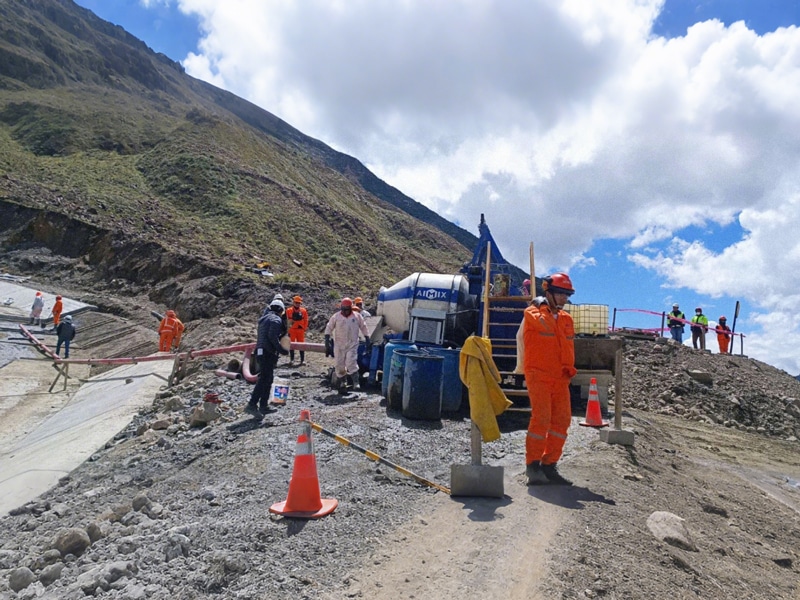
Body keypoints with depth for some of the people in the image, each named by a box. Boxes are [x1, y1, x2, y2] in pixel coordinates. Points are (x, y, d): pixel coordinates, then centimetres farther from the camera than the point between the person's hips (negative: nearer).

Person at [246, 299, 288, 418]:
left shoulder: (264, 318, 21)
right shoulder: (276, 319, -8)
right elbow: (273, 337, -19)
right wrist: (282, 350, -13)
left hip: (260, 351, 10)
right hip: (268, 353, -10)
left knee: (268, 378, 16)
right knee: (264, 379, -12)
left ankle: (264, 405, 19)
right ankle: (252, 405, -20)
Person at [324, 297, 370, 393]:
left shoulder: (357, 316, 0)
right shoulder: (335, 317, 0)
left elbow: (364, 328, 9)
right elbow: (329, 329, 4)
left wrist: (367, 340, 7)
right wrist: (327, 342, -3)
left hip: (352, 344, -2)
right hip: (339, 345, 2)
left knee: (351, 363, -14)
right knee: (339, 365, 5)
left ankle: (352, 382, -4)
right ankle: (342, 384, 17)